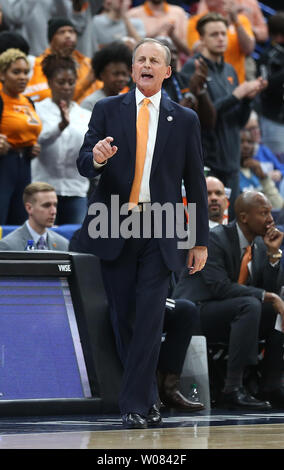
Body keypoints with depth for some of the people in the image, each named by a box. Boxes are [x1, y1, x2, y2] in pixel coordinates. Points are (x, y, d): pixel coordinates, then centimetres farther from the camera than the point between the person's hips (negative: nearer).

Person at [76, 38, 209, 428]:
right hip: (114, 228, 1)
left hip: (159, 232, -1)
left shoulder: (185, 120, 8)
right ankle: (147, 398, 18)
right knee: (123, 317, 5)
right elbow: (84, 165, 2)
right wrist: (96, 158, -23)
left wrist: (201, 241, 6)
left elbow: (195, 183, 9)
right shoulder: (107, 111, 8)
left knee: (150, 317, -11)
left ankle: (135, 404, -9)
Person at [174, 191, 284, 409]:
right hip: (197, 311, -8)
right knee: (250, 305, -33)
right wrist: (266, 296, -27)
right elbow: (221, 287, -26)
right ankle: (233, 388, -36)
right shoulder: (215, 239, -16)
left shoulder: (260, 244, 8)